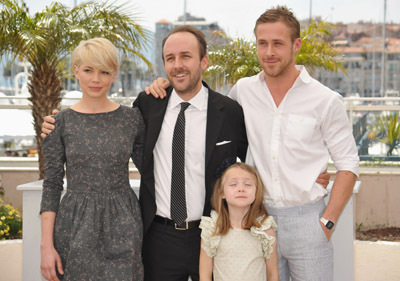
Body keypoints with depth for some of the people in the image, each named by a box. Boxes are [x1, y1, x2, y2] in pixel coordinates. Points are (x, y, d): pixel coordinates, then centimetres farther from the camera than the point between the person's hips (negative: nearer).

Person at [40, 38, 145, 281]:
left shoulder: (132, 118, 2)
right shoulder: (61, 122, 0)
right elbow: (52, 185, 0)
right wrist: (47, 245, -5)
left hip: (122, 226, 1)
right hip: (75, 227, 0)